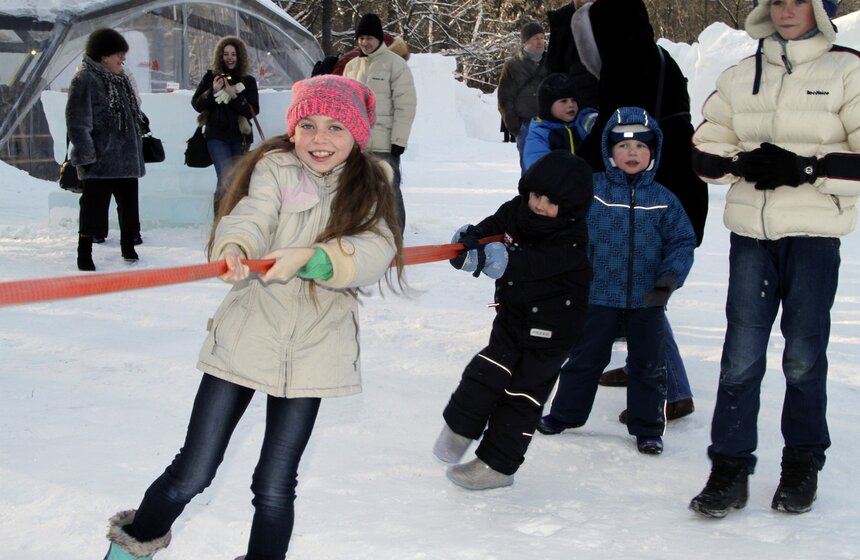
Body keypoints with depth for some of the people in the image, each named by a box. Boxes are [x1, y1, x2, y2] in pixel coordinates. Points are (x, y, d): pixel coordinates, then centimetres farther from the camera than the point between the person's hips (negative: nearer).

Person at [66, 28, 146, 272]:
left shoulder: (120, 80, 15)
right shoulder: (85, 81, -13)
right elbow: (77, 122, -17)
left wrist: (137, 147, 22)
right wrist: (85, 156, -20)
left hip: (127, 158, 8)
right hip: (99, 160, -8)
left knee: (129, 203, 13)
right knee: (94, 205, -4)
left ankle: (128, 245, 27)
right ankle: (84, 253, 5)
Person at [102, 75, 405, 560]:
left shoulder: (370, 187, 3)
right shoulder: (274, 168, -2)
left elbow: (375, 253, -14)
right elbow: (250, 215, -21)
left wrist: (311, 257, -31)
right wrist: (235, 247, -44)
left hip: (313, 351, 1)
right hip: (244, 338, -1)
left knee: (275, 487, 8)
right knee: (193, 473, 5)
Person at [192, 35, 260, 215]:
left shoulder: (248, 81, 5)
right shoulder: (210, 77, 4)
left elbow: (253, 111, -4)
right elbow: (196, 104, 2)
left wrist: (235, 95, -16)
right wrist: (213, 91, -14)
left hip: (240, 137, 2)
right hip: (217, 136, -2)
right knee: (226, 178, -17)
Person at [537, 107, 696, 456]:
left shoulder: (664, 200, -1)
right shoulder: (591, 191, -5)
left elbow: (682, 243, 0)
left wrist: (670, 277, -13)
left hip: (646, 299, 1)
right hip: (599, 294, -1)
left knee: (648, 364, 9)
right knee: (585, 358, 11)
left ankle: (648, 429, 21)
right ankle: (564, 415, 27)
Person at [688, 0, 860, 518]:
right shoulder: (743, 75, 10)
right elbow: (707, 151, 12)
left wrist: (803, 168, -18)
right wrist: (743, 164, -7)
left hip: (814, 235, -3)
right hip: (751, 232, 3)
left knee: (804, 357, 6)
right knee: (741, 355, 1)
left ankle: (803, 465, 23)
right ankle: (730, 470, 7)